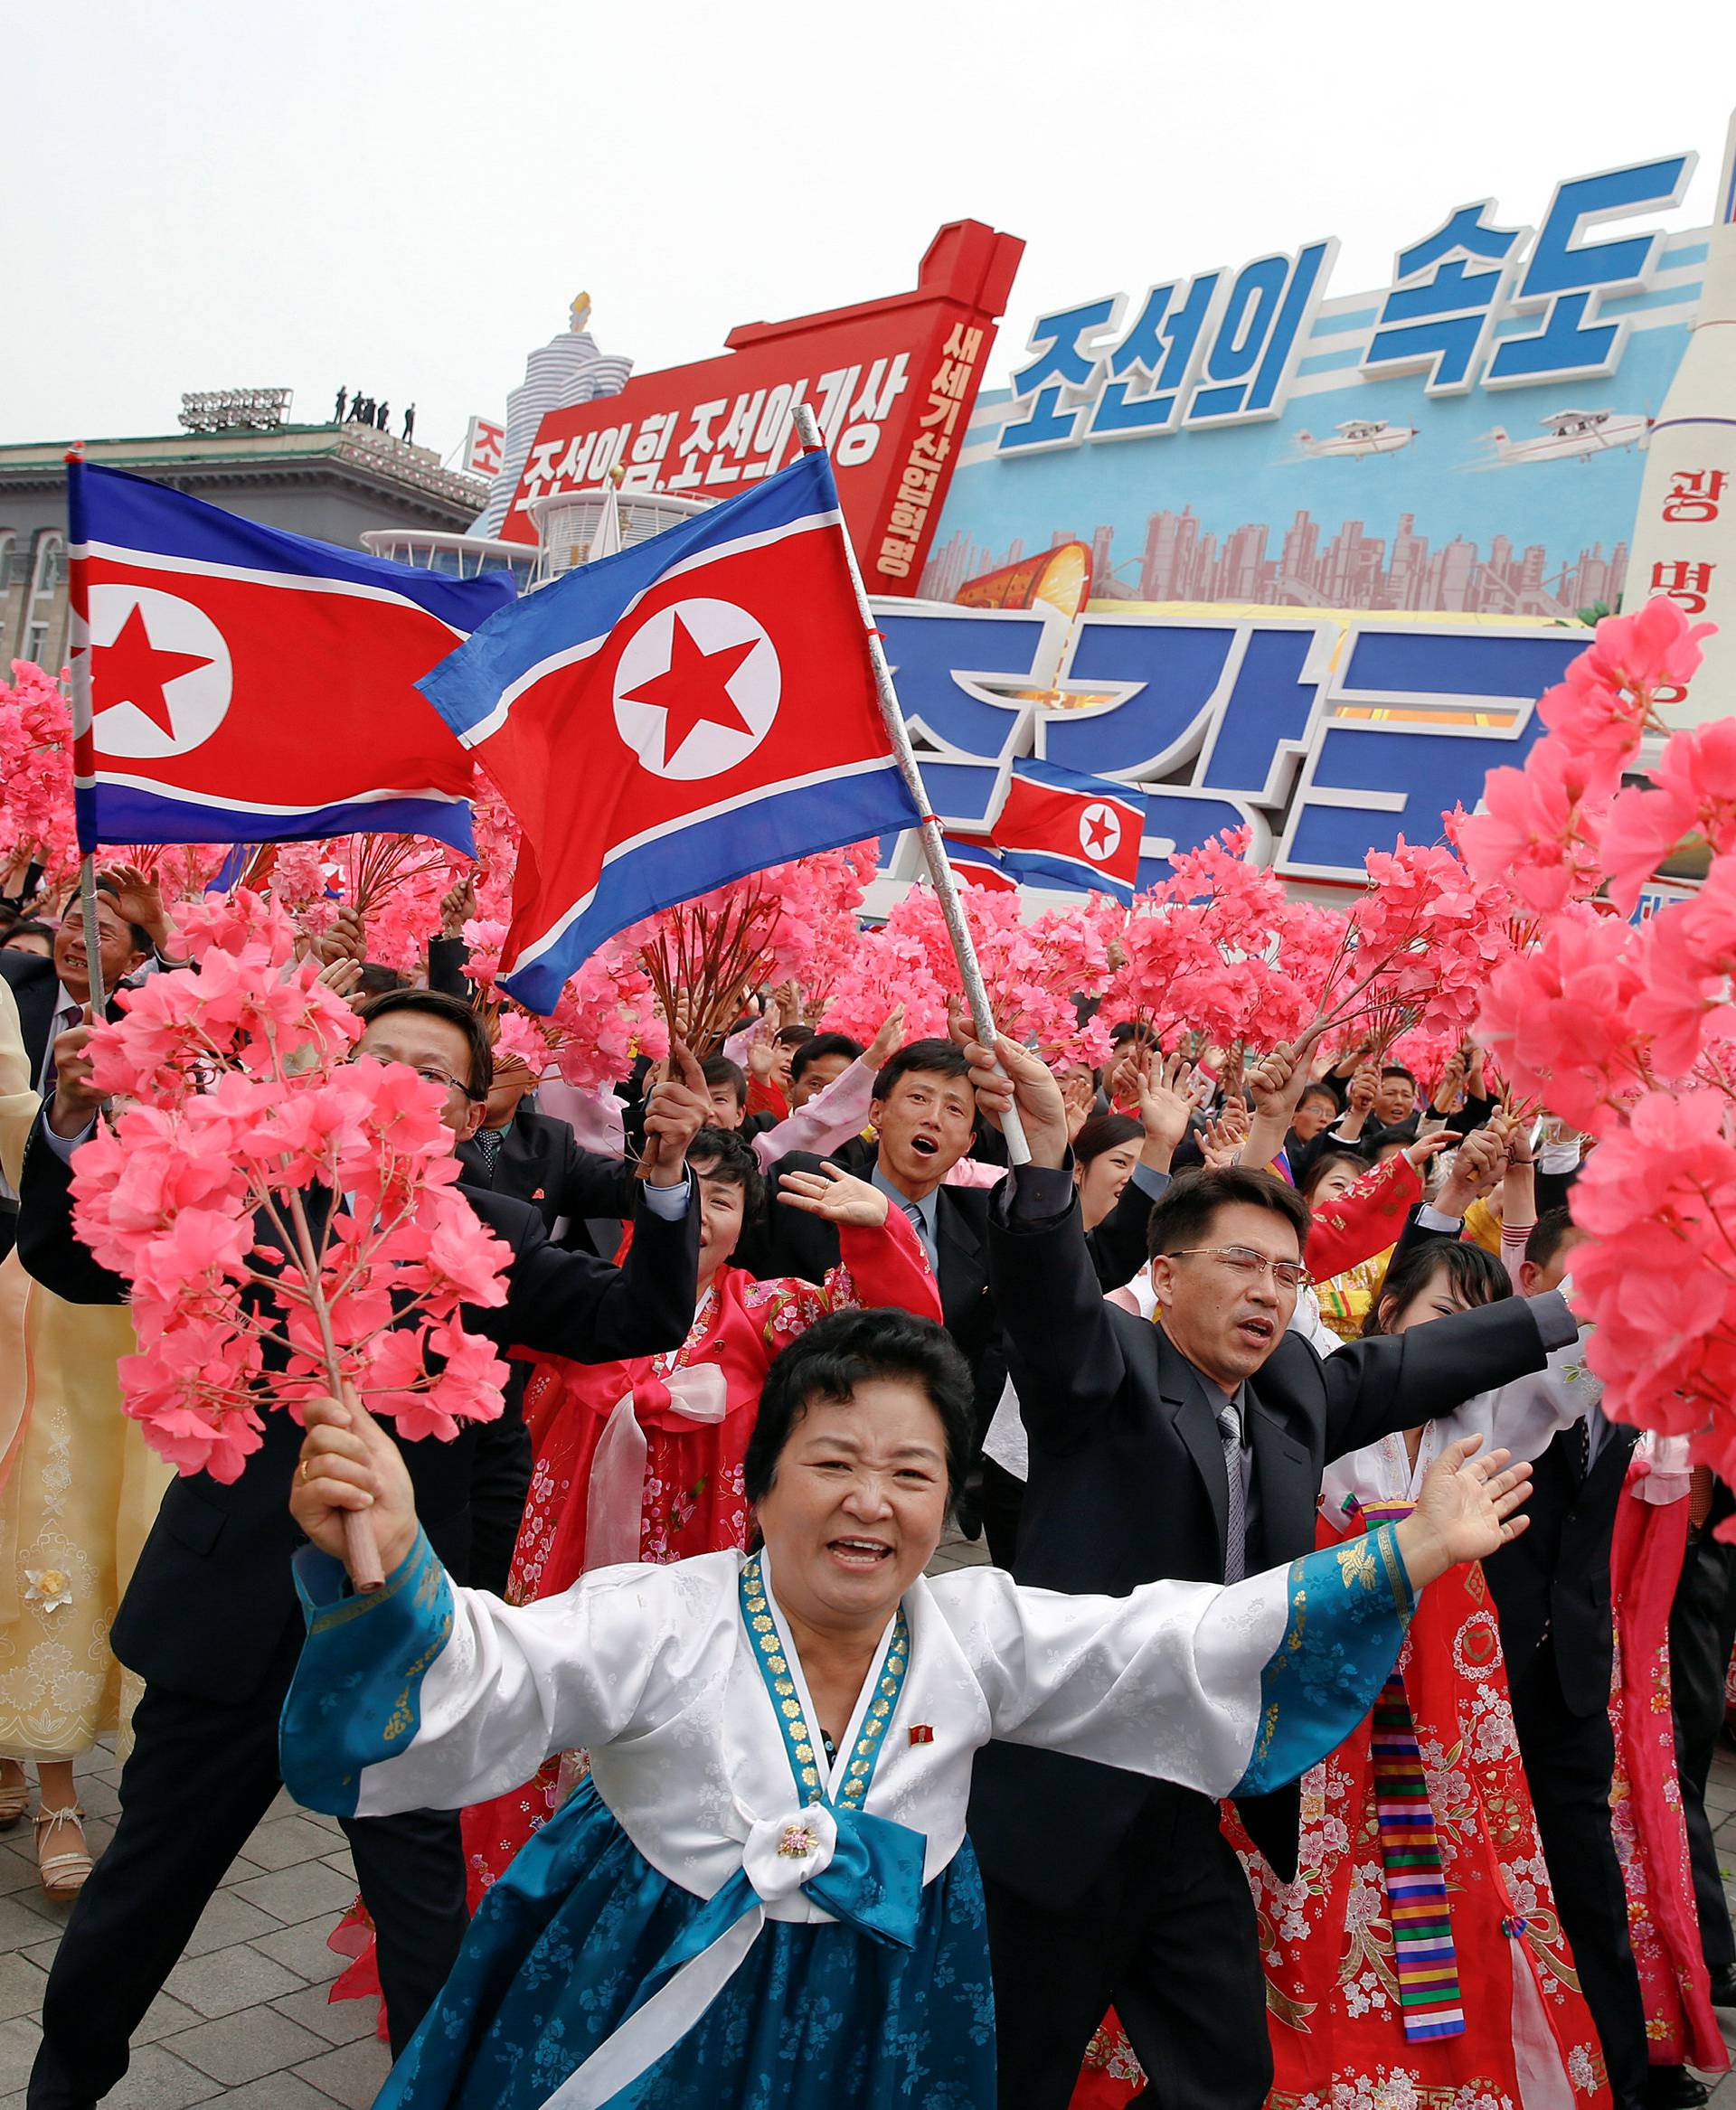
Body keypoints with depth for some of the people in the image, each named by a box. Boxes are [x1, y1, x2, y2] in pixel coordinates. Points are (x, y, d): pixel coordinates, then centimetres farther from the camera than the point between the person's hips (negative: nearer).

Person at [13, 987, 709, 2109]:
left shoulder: (491, 1235, -3)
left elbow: (639, 1318, -10)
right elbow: (73, 1261, 0)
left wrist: (667, 1176, -26)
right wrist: (74, 1125, -18)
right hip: (232, 1607, 2)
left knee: (424, 1898, 13)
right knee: (147, 1877, 20)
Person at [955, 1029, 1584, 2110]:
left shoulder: (1293, 1390, 9)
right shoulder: (1108, 1362, -11)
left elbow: (1411, 1366, 21)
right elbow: (1050, 1293, -29)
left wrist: (1577, 1310, 25)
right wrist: (1044, 1147, -48)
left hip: (1194, 1820, 7)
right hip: (1066, 1807, -6)